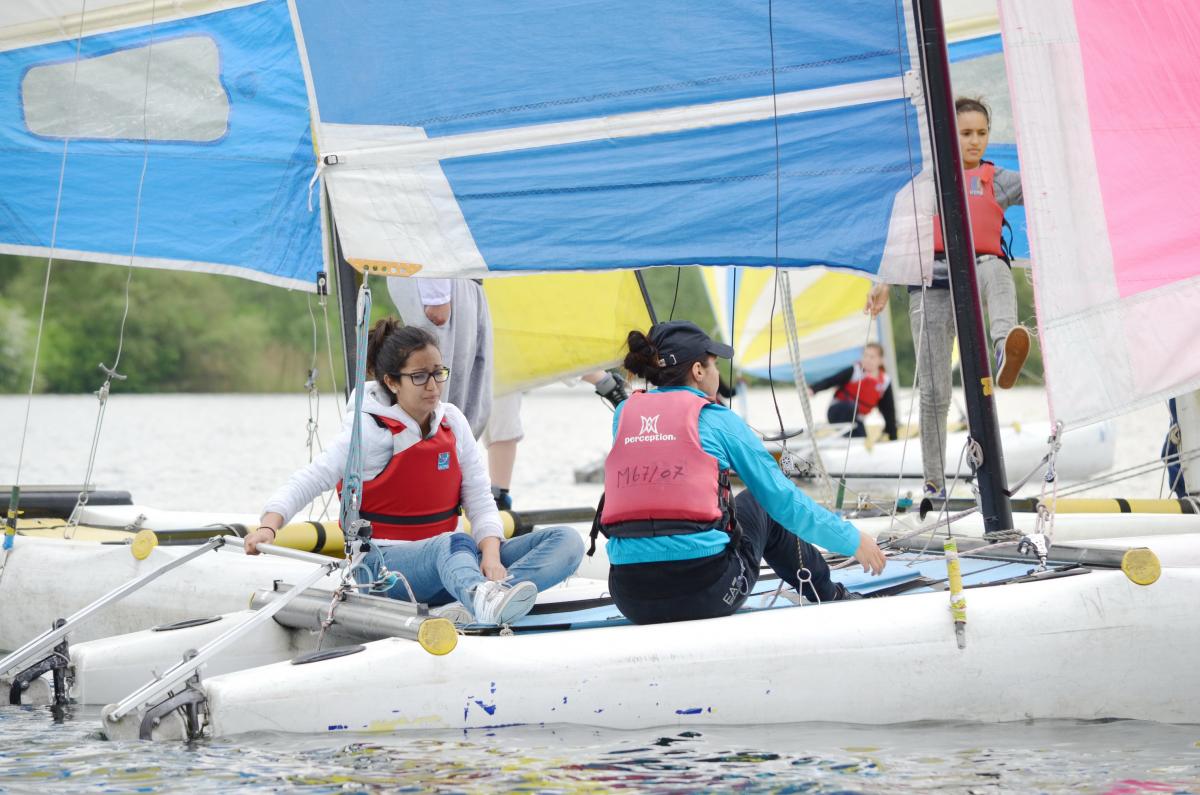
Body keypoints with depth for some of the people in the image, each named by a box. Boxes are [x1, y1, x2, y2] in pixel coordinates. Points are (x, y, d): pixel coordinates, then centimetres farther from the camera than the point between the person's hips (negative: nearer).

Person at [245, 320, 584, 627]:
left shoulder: (452, 421, 7)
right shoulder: (372, 430, -8)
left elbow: (480, 500, 3)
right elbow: (307, 481, -14)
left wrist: (491, 555, -16)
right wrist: (268, 527, -34)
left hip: (445, 563, 6)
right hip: (384, 564, -6)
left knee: (566, 541, -13)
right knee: (455, 543, -39)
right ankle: (484, 601, -76)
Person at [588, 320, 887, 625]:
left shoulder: (624, 414, 13)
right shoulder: (718, 420, 4)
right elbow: (783, 499, 8)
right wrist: (852, 540, 20)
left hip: (630, 600, 3)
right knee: (759, 503, 25)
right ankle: (830, 597, 40)